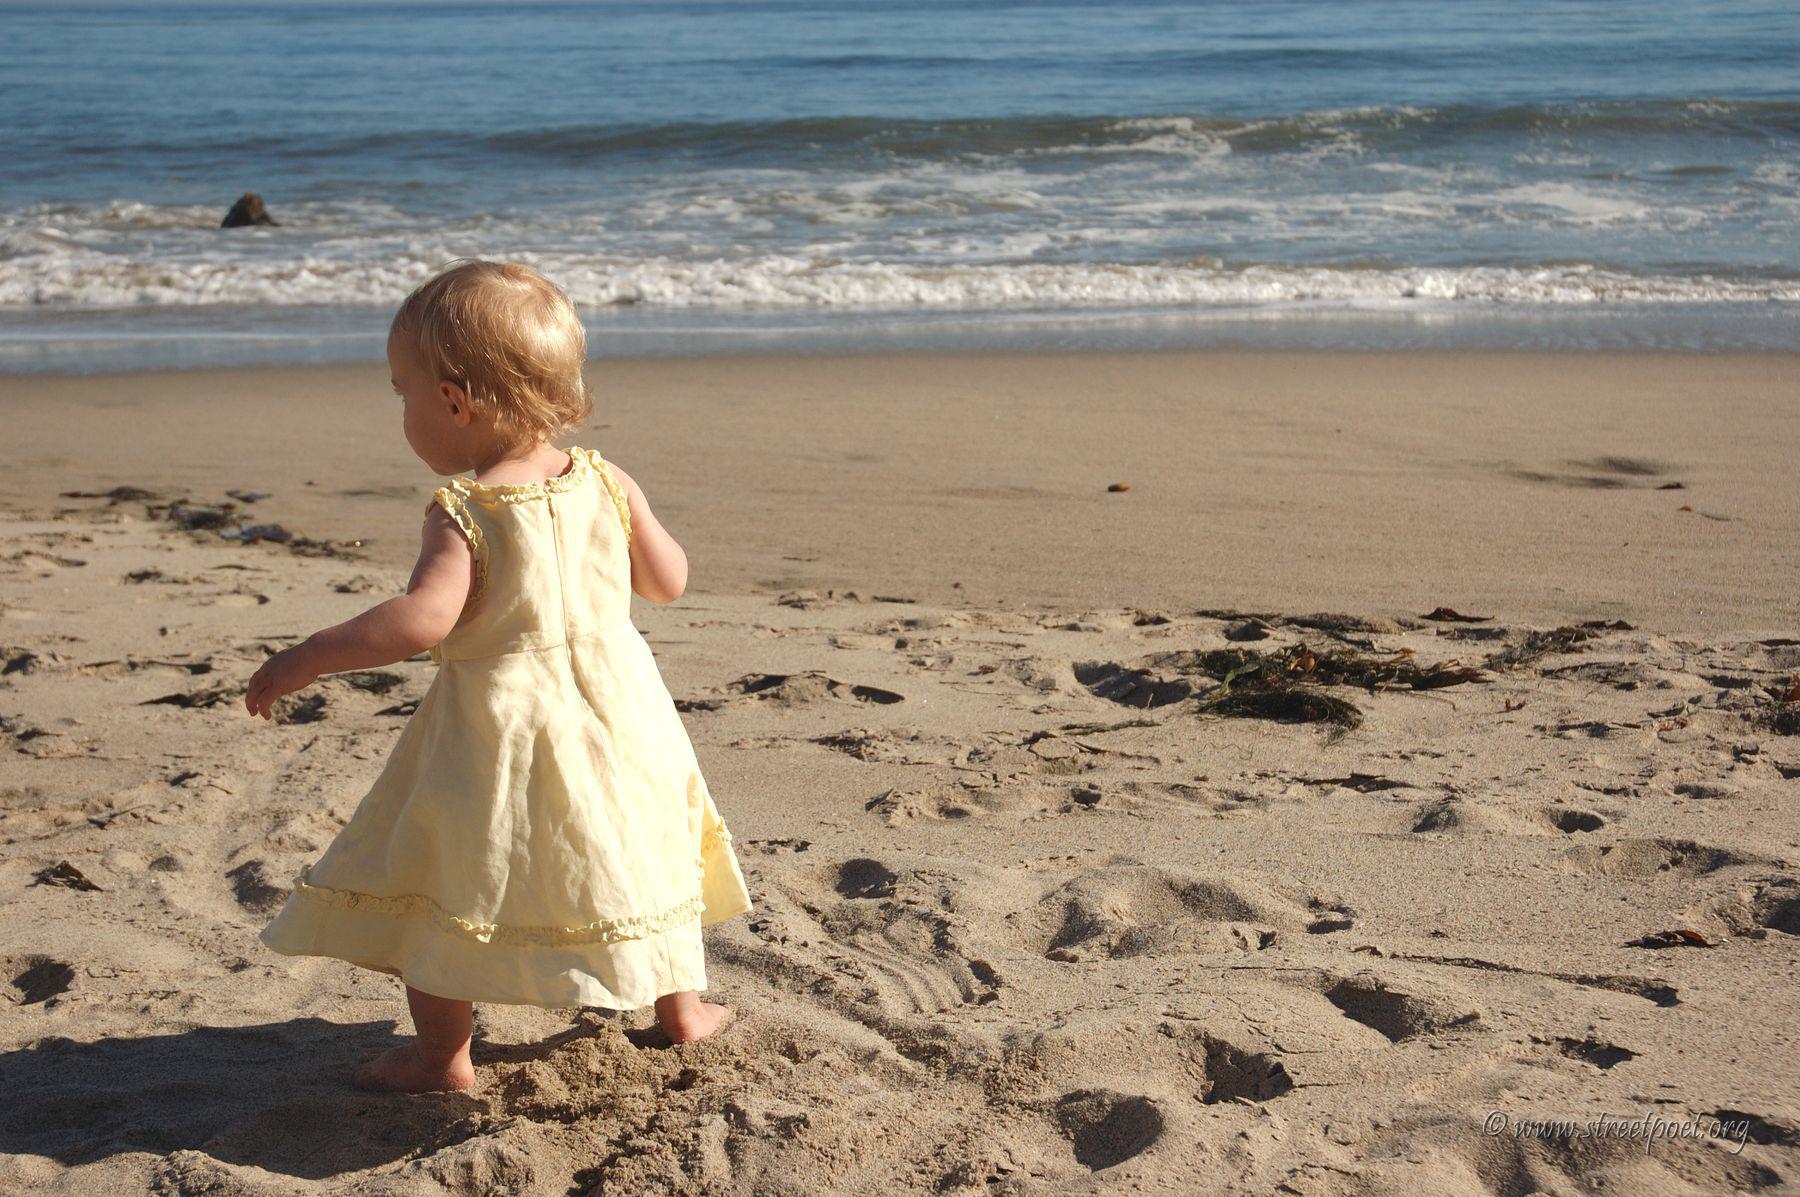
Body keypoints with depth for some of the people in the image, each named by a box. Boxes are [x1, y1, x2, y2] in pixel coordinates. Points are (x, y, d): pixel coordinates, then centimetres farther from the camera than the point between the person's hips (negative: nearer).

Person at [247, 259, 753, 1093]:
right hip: (616, 719, 5)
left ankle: (442, 1055, 14)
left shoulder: (463, 514, -19)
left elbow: (424, 619, -31)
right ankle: (681, 1004, 36)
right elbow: (669, 581, 4)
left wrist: (304, 661, -24)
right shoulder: (607, 483, -4)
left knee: (441, 886, 9)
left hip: (497, 733, -5)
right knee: (644, 855, 23)